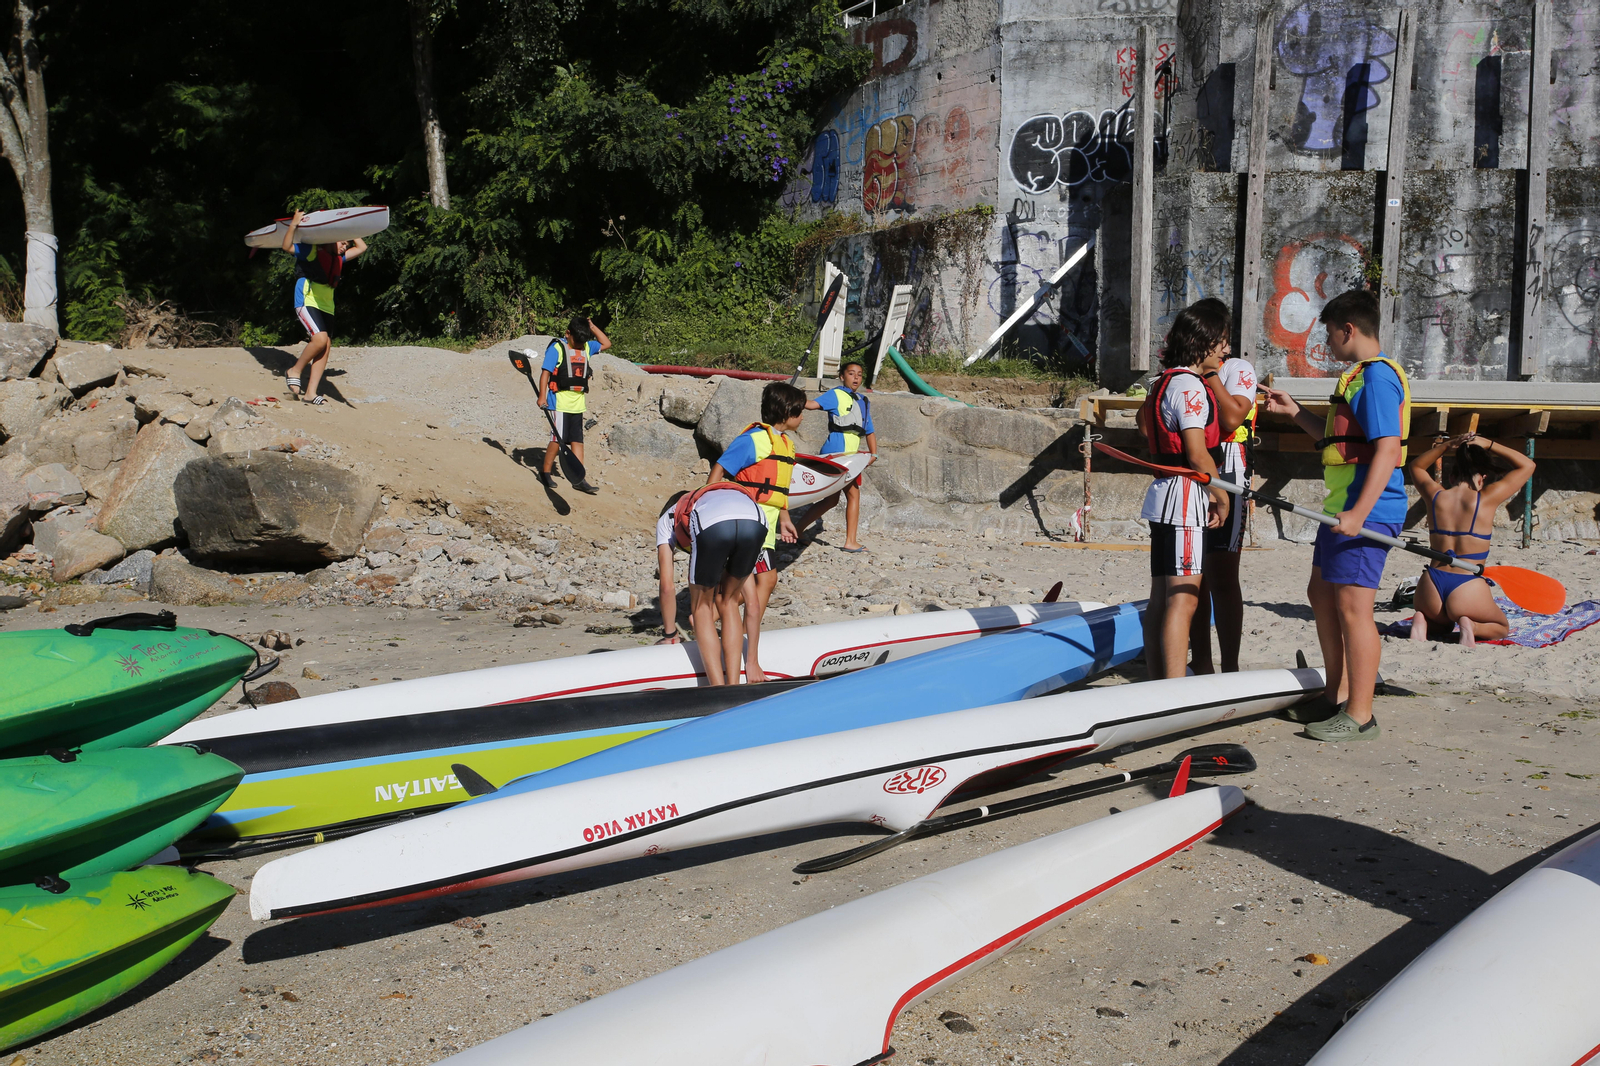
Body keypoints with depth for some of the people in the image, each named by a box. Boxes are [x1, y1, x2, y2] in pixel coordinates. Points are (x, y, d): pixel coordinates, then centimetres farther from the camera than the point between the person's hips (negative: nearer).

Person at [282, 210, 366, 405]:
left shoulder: (339, 259, 18)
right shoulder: (312, 251, -1)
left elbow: (361, 247, 27)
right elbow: (287, 247, -11)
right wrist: (293, 225, -20)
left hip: (326, 307, 8)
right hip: (307, 302, -8)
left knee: (326, 346, -2)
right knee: (320, 339, -25)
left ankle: (311, 391, 1)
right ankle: (294, 372, -5)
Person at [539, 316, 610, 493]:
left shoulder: (587, 347, 12)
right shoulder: (557, 348, -6)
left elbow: (606, 344, 25)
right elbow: (545, 373, -9)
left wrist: (593, 328, 11)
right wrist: (542, 397, -17)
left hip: (578, 404, 6)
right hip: (560, 402, -6)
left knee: (577, 440, 6)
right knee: (557, 439, -5)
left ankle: (579, 479, 8)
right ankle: (545, 473, 9)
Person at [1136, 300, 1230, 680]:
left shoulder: (1164, 381, 17)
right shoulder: (1188, 385, -13)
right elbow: (1197, 453, -17)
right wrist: (1221, 496, -5)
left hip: (1164, 496, 10)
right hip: (1185, 497, -10)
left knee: (1161, 602, 11)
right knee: (1183, 600, -11)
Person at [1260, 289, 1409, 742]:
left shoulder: (1378, 376, -15)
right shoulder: (1358, 377, 18)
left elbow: (1387, 449, -23)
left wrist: (1359, 513, -28)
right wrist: (1295, 412, 26)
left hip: (1365, 513, -11)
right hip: (1341, 509, 11)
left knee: (1352, 606, -9)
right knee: (1321, 594, 18)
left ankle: (1359, 716, -3)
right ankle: (1337, 696, 29)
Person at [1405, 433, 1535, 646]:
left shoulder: (1435, 496, 4)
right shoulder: (1487, 499, -4)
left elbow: (1416, 466, 28)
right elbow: (1527, 465, 11)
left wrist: (1446, 445, 15)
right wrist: (1488, 445, 12)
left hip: (1431, 586, 4)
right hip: (1467, 588, -3)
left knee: (1440, 623, 36)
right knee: (1501, 627, 27)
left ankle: (1423, 622, 0)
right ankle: (1471, 626, -8)